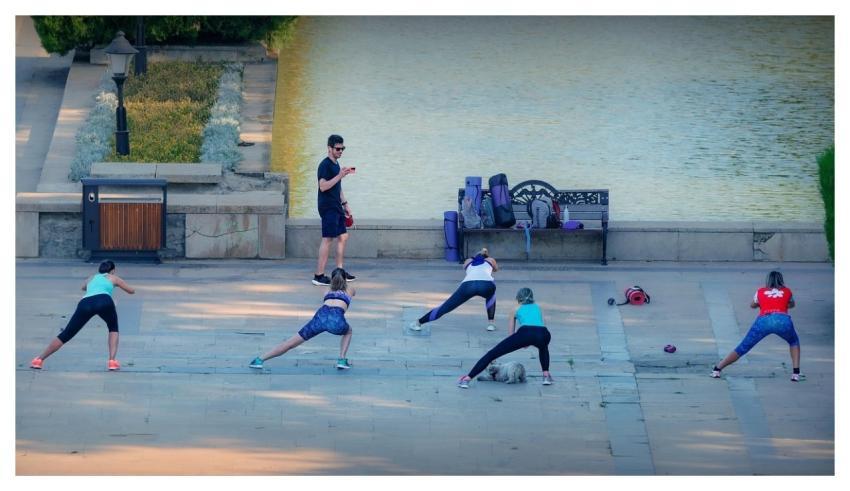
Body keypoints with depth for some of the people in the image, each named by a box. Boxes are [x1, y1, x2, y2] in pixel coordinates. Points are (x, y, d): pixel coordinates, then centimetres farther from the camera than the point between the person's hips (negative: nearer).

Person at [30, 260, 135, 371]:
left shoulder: (92, 278, 38)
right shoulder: (113, 278, 30)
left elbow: (83, 287, 62)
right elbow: (131, 291, 43)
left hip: (85, 303, 2)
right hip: (104, 300, -2)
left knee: (65, 335, 10)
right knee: (113, 329, 25)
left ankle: (39, 360, 10)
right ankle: (112, 361, 8)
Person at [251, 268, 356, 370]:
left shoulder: (328, 291, 34)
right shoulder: (350, 290, 32)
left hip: (321, 316, 2)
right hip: (337, 319, -2)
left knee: (291, 343, 7)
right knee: (348, 332, 35)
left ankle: (259, 360, 1)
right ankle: (342, 360, 16)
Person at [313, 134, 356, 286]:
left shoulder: (336, 164, 17)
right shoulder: (325, 165, -13)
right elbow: (323, 186, -23)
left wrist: (345, 204, 25)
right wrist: (340, 175, -24)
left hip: (336, 207, 10)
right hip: (328, 207, -10)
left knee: (343, 236, 12)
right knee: (328, 238, -11)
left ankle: (339, 270, 21)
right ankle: (319, 275, -12)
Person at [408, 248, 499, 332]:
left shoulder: (468, 262, 34)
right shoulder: (490, 260, 34)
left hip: (467, 284, 1)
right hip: (486, 284, -1)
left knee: (445, 308, 10)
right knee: (490, 297, 37)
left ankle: (418, 323, 13)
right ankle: (491, 323, 27)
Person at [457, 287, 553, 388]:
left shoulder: (516, 309, 30)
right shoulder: (538, 307, 36)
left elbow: (510, 334, 29)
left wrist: (522, 342, 45)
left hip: (524, 333, -2)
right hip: (543, 333, 2)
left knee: (491, 354, 5)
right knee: (543, 348, 43)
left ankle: (467, 379, -3)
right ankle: (546, 376, 30)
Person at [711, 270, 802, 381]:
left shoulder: (760, 291, 24)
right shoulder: (787, 291, 23)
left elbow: (752, 305, 43)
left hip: (763, 320, 0)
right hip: (783, 320, 0)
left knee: (742, 348, 9)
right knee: (794, 342, 28)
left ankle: (716, 369, 7)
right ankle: (796, 373, 14)